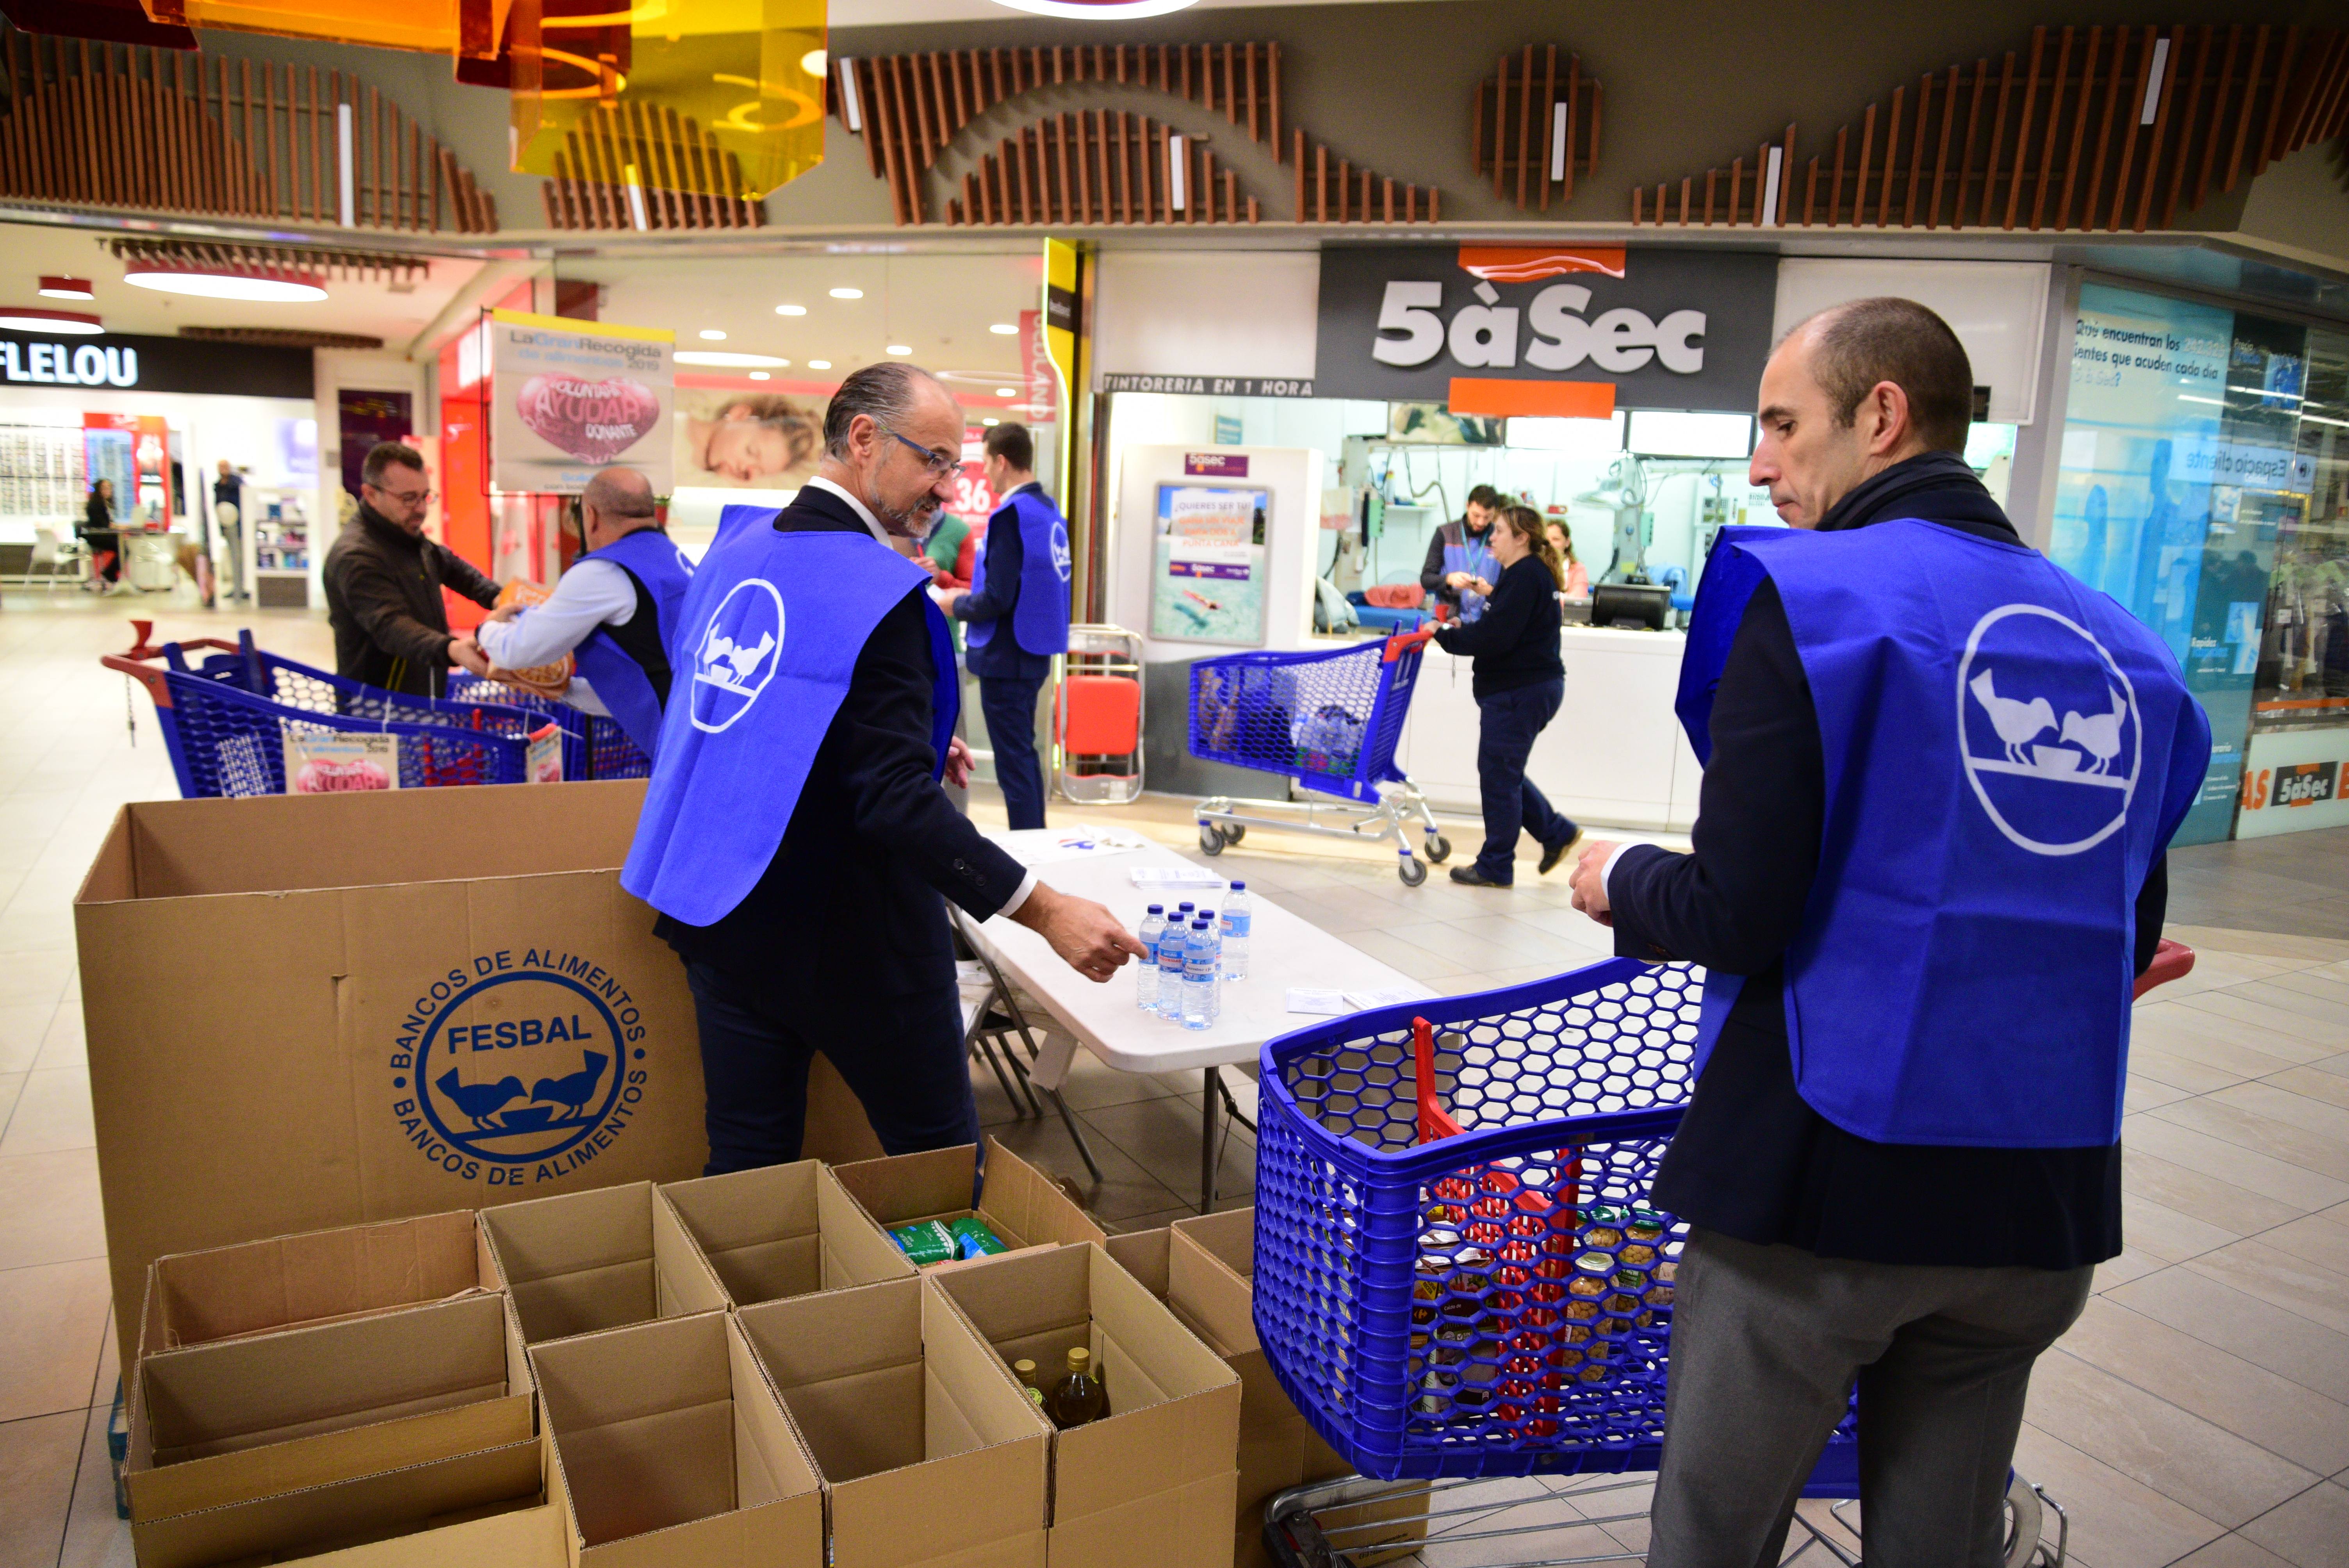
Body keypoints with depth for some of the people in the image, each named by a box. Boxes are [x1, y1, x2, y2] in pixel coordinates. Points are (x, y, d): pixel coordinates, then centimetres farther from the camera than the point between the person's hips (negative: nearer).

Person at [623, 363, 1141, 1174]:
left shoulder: (734, 555, 7)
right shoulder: (876, 591, -19)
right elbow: (896, 803, -26)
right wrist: (1046, 911, -28)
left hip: (723, 918, 8)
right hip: (847, 939, -8)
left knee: (747, 1162, 15)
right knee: (940, 1156, 10)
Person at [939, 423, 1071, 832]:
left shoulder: (1011, 515, -18)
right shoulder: (1049, 510, 8)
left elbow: (997, 600, -22)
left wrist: (955, 606, -4)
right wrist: (968, 595, 15)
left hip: (1006, 658, -9)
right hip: (1034, 654, 9)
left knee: (1013, 762, -1)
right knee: (1024, 754, 18)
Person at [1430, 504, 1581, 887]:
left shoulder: (1525, 577, -17)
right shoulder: (1521, 574, 18)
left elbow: (1494, 637, -23)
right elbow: (1502, 630, 17)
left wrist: (1445, 635, -14)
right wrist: (1462, 629, 3)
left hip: (1521, 691, -11)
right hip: (1519, 686, 11)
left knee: (1498, 774, -2)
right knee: (1503, 771, 18)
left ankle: (1495, 867, 8)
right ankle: (1556, 832, 26)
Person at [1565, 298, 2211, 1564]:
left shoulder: (1806, 598, -11)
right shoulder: (2118, 645, 8)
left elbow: (1736, 916, -16)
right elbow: (2130, 933, 17)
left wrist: (1620, 879, 3)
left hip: (1822, 1174, -6)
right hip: (2043, 1197, 7)